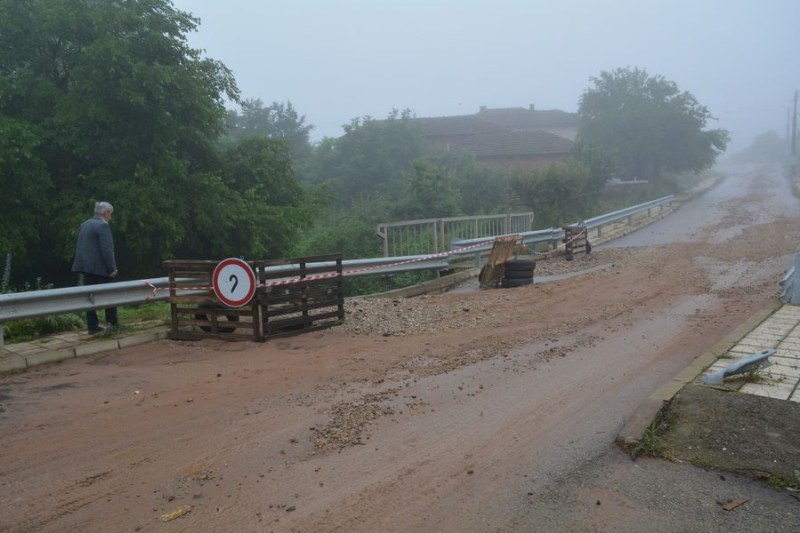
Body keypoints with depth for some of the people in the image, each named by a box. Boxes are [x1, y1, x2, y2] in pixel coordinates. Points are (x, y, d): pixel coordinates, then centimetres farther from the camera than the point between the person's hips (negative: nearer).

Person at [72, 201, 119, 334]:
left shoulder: (84, 225, 15)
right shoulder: (102, 225, -13)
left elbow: (78, 247, 18)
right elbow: (107, 249, -18)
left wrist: (82, 263, 21)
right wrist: (112, 268, -14)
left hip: (87, 266, 8)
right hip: (100, 268, -8)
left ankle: (93, 327, 7)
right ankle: (112, 323, 9)